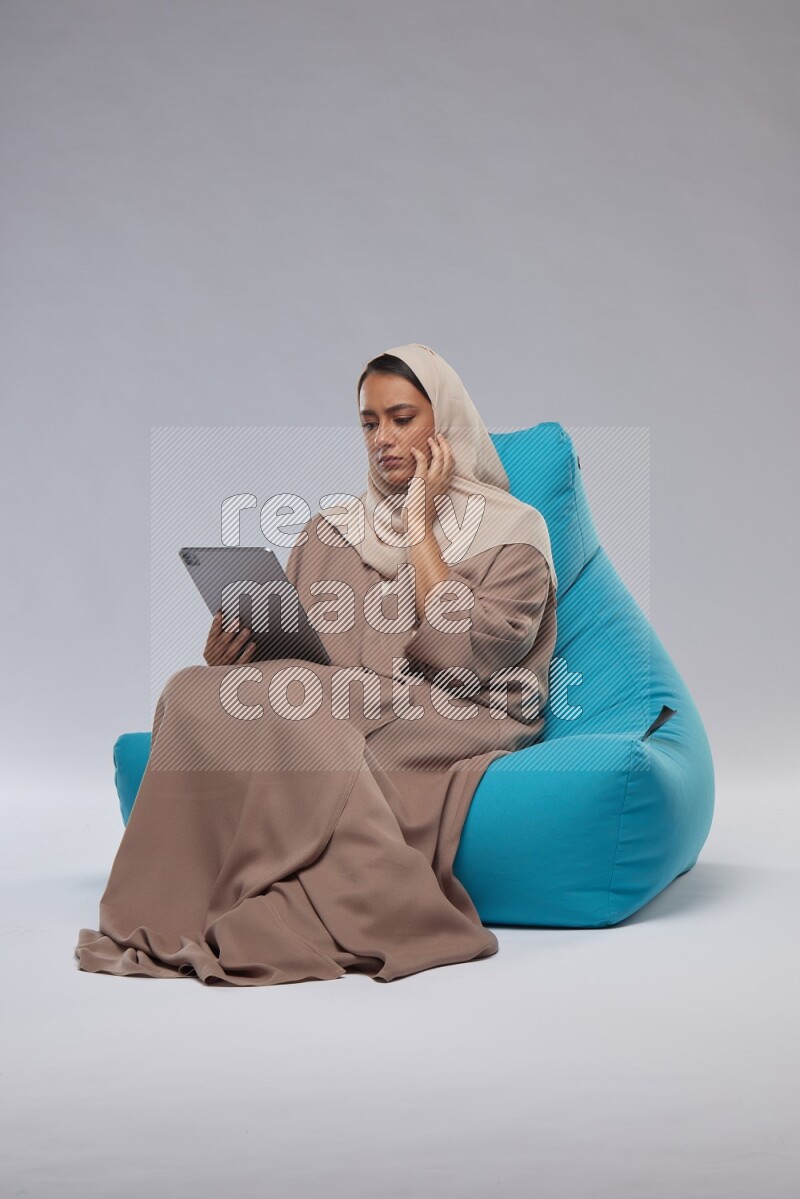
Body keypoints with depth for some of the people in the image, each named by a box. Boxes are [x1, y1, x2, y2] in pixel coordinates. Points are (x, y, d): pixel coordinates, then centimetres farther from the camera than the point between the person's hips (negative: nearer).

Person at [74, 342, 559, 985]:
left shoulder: (512, 532, 7)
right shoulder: (330, 531, 20)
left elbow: (462, 660, -10)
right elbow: (284, 650, 13)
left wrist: (421, 529, -5)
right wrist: (230, 657, -10)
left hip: (449, 733, -4)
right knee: (196, 691, -25)